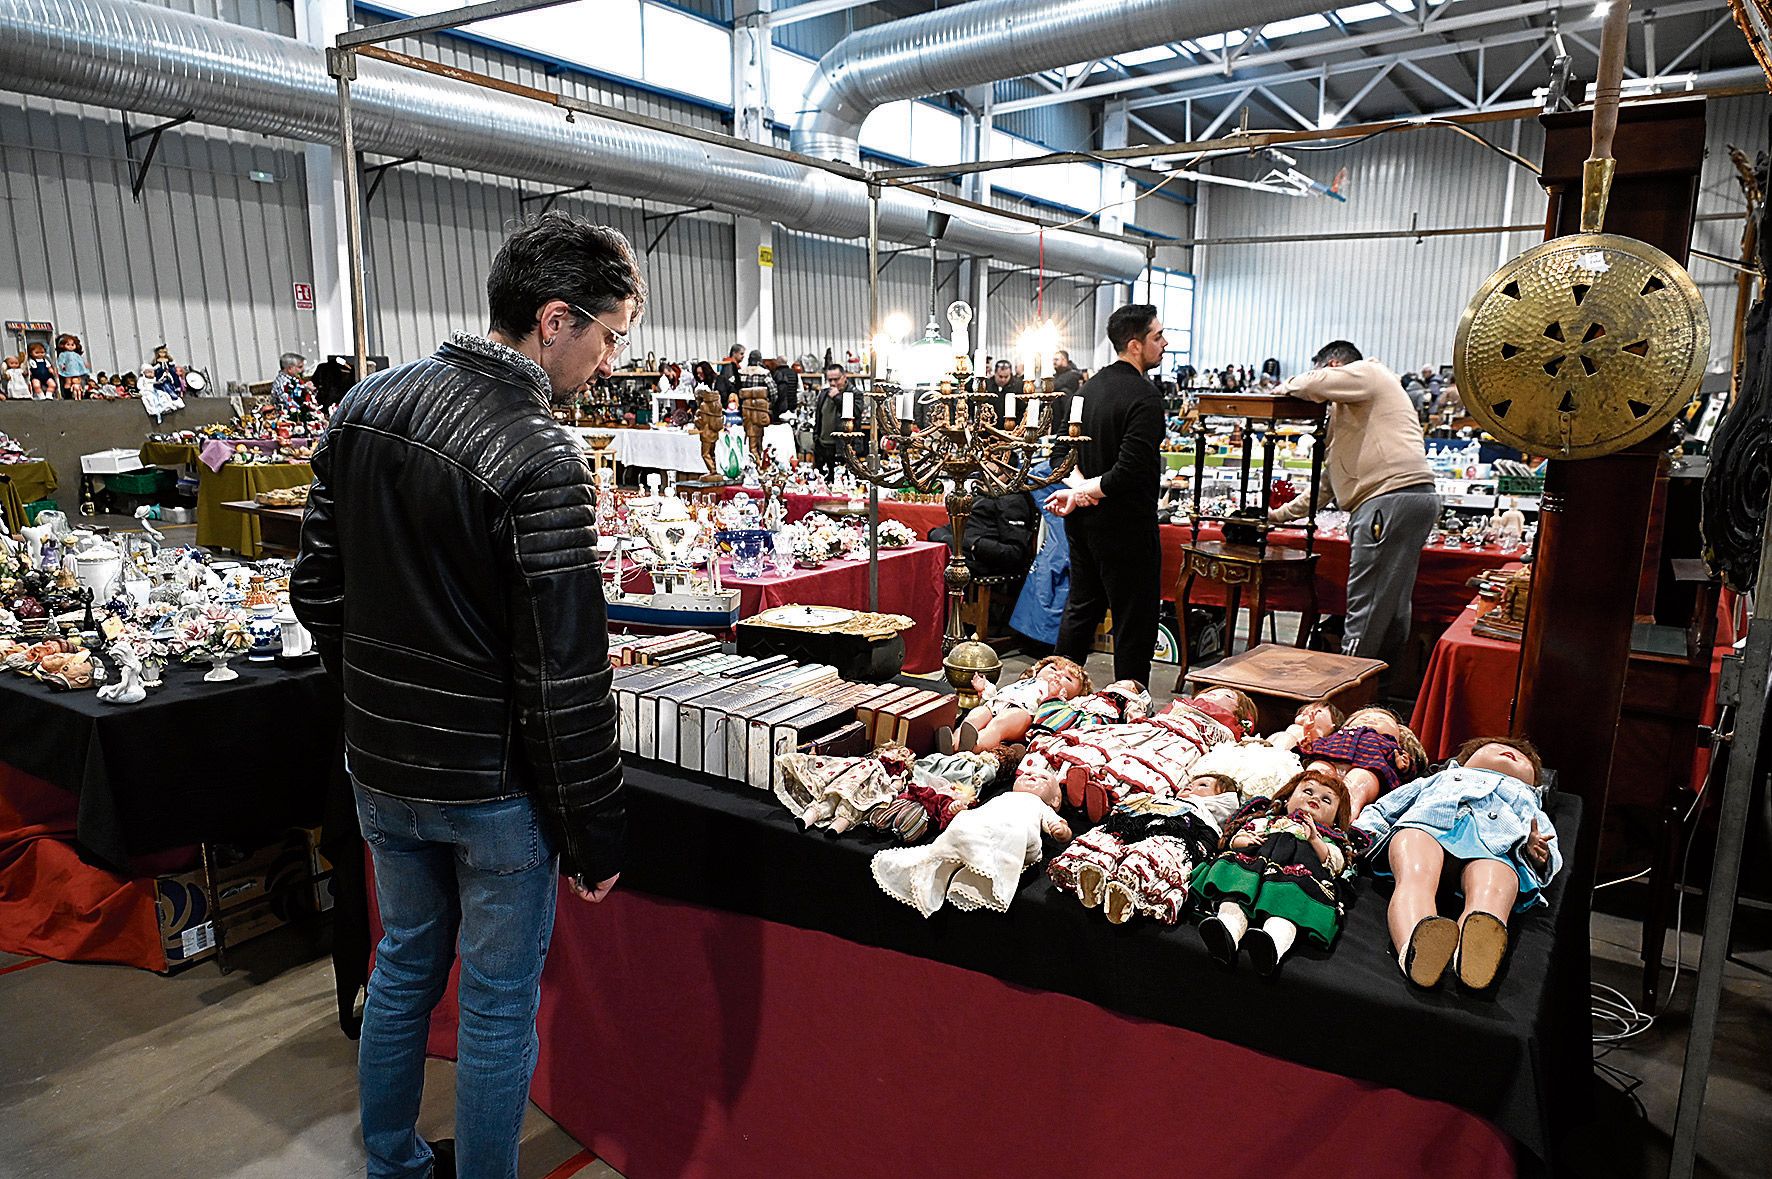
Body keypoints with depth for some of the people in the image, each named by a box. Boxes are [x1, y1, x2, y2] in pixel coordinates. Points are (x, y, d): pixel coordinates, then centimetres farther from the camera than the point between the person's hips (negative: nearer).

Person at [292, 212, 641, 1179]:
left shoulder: (363, 406, 1)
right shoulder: (539, 460, -23)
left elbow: (317, 589, 8)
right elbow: (564, 674, -22)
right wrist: (595, 834, -13)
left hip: (378, 768, 8)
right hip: (491, 782, -8)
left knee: (405, 964, 25)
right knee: (499, 1002, 11)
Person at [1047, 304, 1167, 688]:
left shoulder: (1090, 386, 9)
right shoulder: (1146, 398, -19)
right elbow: (1130, 470, -27)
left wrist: (1080, 486, -3)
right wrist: (1085, 493, -15)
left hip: (1083, 523, 9)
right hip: (1125, 527, -9)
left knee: (1081, 608, 20)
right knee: (1134, 621, 1)